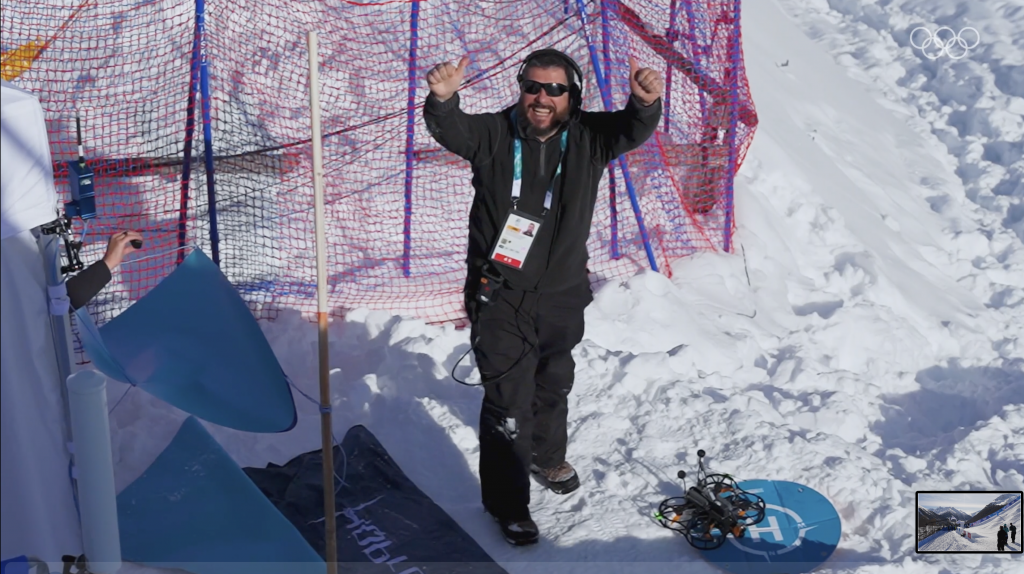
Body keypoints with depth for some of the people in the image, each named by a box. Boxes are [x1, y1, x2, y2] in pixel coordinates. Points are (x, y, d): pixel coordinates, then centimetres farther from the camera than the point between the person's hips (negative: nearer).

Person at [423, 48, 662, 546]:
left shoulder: (587, 137, -5)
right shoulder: (495, 134, -10)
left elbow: (631, 130, -19)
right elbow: (449, 130, -23)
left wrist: (645, 104, -43)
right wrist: (443, 99, -46)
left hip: (562, 296, 4)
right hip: (501, 296, -3)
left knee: (553, 386, 26)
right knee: (508, 401, -2)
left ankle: (548, 457, 53)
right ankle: (507, 503, 18)